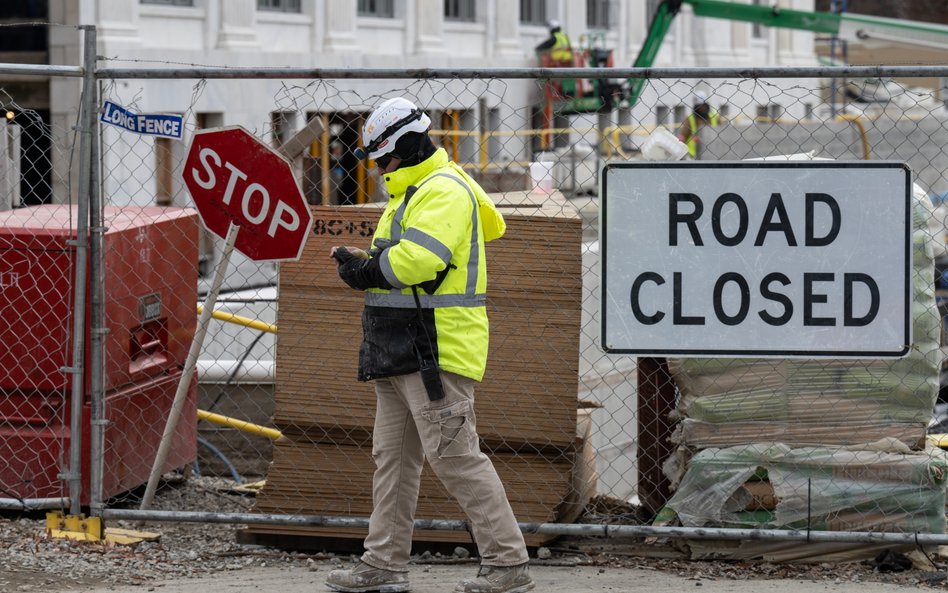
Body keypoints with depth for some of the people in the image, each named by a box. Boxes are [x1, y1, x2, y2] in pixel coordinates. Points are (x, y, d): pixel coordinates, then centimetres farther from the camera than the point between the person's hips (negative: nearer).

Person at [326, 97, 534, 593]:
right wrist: (364, 264, 3)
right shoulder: (409, 193, 21)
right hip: (400, 353, 11)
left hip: (436, 349, -11)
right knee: (392, 456, 13)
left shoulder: (445, 191, -14)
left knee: (455, 456, -12)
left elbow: (417, 259, -26)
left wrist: (366, 270, -11)